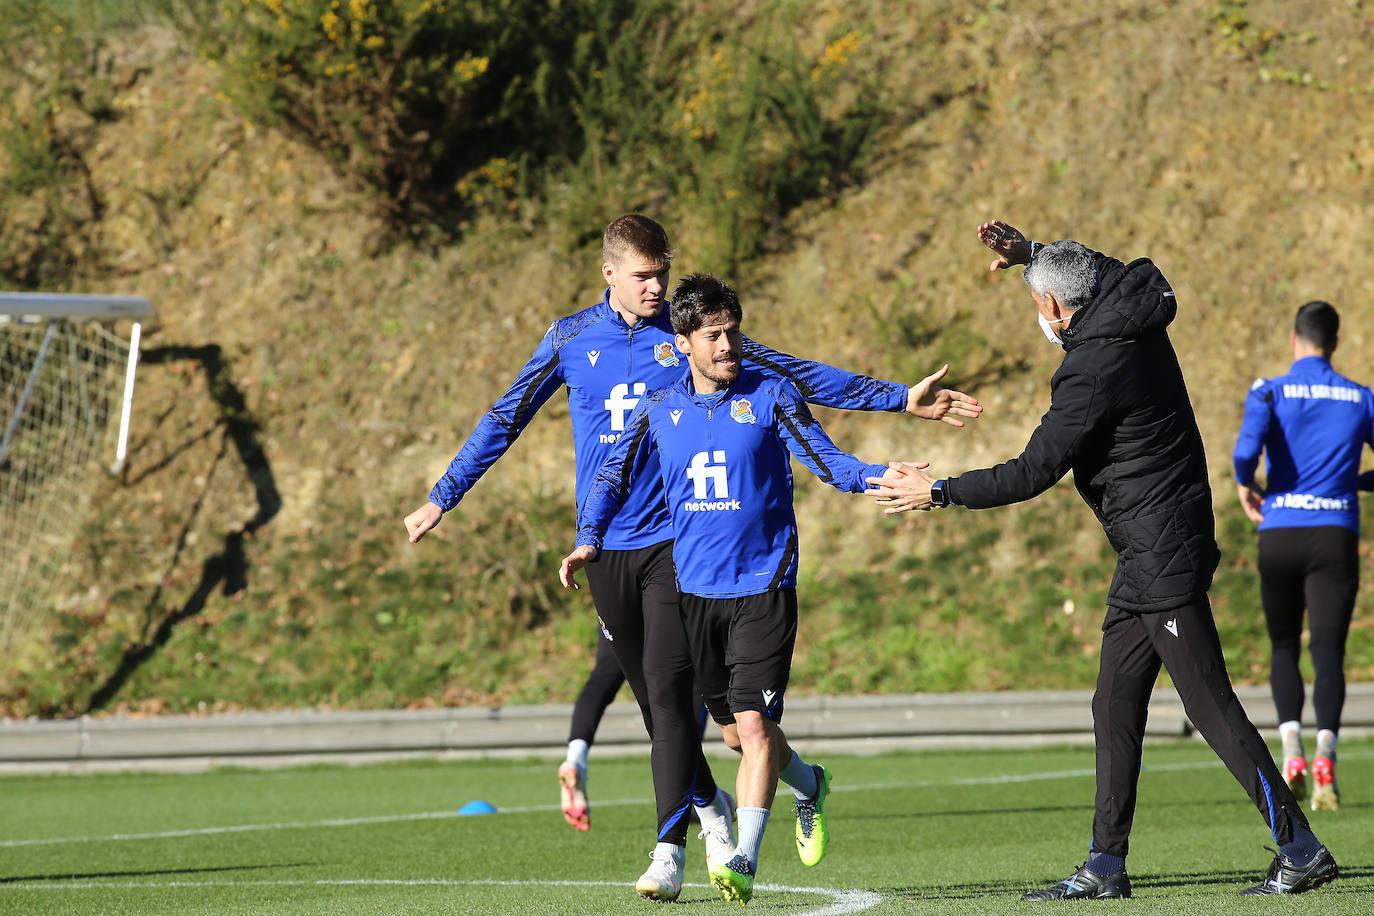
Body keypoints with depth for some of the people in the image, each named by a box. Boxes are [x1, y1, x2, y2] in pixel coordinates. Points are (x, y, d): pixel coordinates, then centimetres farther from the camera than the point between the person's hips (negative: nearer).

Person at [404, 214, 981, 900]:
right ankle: (709, 806, 31)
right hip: (606, 547, 2)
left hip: (677, 538, -2)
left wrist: (901, 400, 3)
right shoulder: (571, 339, 5)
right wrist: (441, 497, 12)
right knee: (652, 697, 8)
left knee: (669, 690, -14)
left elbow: (801, 377, 6)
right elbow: (505, 420, 13)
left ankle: (669, 851, -15)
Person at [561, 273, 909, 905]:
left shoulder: (770, 397, -3)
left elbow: (827, 461, -4)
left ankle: (744, 861, -15)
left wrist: (879, 476, -23)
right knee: (735, 730, 13)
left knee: (754, 722, -15)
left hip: (763, 587, -4)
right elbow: (613, 478, 11)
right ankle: (807, 785, 41)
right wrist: (589, 539, -5)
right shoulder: (658, 412, 6)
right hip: (695, 592, 4)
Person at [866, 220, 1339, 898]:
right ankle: (1106, 865, 11)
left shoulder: (1093, 373, -19)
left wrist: (938, 494, -8)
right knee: (1114, 709, 10)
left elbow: (1033, 473, -17)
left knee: (1210, 704, -8)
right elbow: (1101, 271, 33)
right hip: (1148, 556, 10)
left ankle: (1299, 849, -7)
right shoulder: (1136, 318, 8)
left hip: (1163, 556, -10)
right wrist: (1031, 251, 21)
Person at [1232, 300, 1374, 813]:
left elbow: (1246, 449, -18)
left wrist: (1244, 486, 2)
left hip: (1279, 531, 0)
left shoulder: (1270, 392, 0)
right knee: (1328, 651, -3)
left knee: (1284, 648, 15)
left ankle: (1291, 750, -4)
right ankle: (1325, 753, -25)